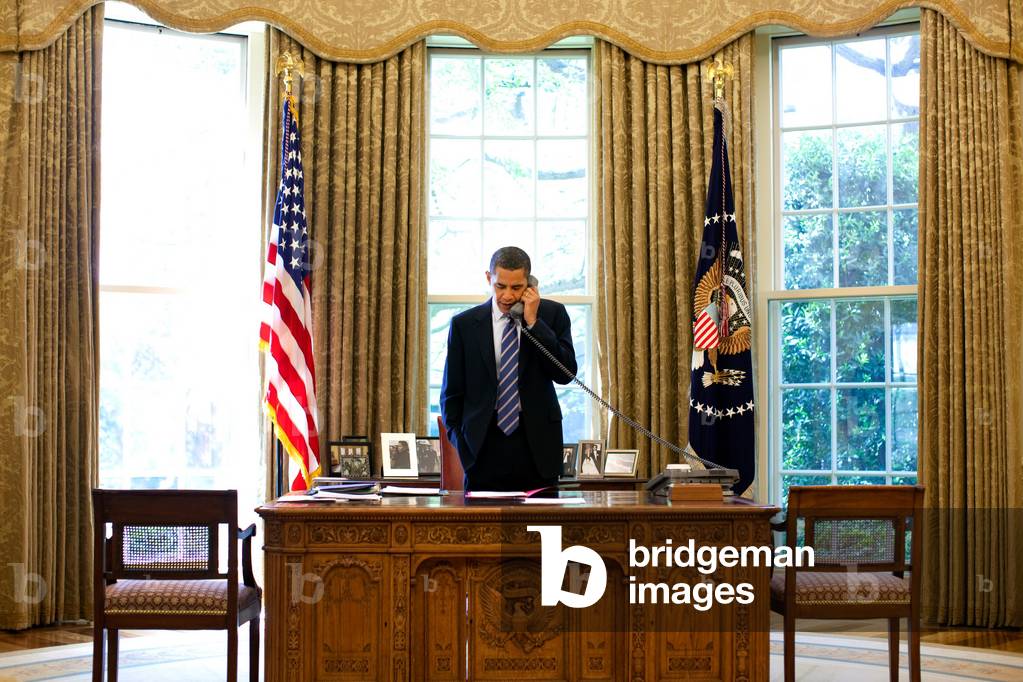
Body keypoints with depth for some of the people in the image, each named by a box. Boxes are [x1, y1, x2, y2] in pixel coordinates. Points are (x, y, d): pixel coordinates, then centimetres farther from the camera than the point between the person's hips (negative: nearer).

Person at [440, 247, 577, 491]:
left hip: (537, 445, 0)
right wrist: (460, 444, 0)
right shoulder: (464, 324, 4)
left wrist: (533, 322, -10)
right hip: (484, 448, 0)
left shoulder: (552, 314, 4)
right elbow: (452, 392, 8)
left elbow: (566, 373, -6)